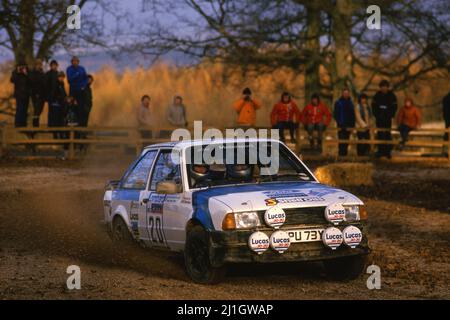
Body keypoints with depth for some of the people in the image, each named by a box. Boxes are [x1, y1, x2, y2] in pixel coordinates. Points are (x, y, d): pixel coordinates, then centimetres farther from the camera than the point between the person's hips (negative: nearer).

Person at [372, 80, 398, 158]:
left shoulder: (392, 96, 0)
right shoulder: (377, 95, 5)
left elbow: (394, 107, 1)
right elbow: (373, 106, 7)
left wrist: (391, 116, -9)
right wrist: (376, 115, -4)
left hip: (388, 118, -2)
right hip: (379, 118, 2)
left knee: (387, 134, -2)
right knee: (380, 134, 1)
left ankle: (388, 151, 2)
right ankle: (381, 150, 4)